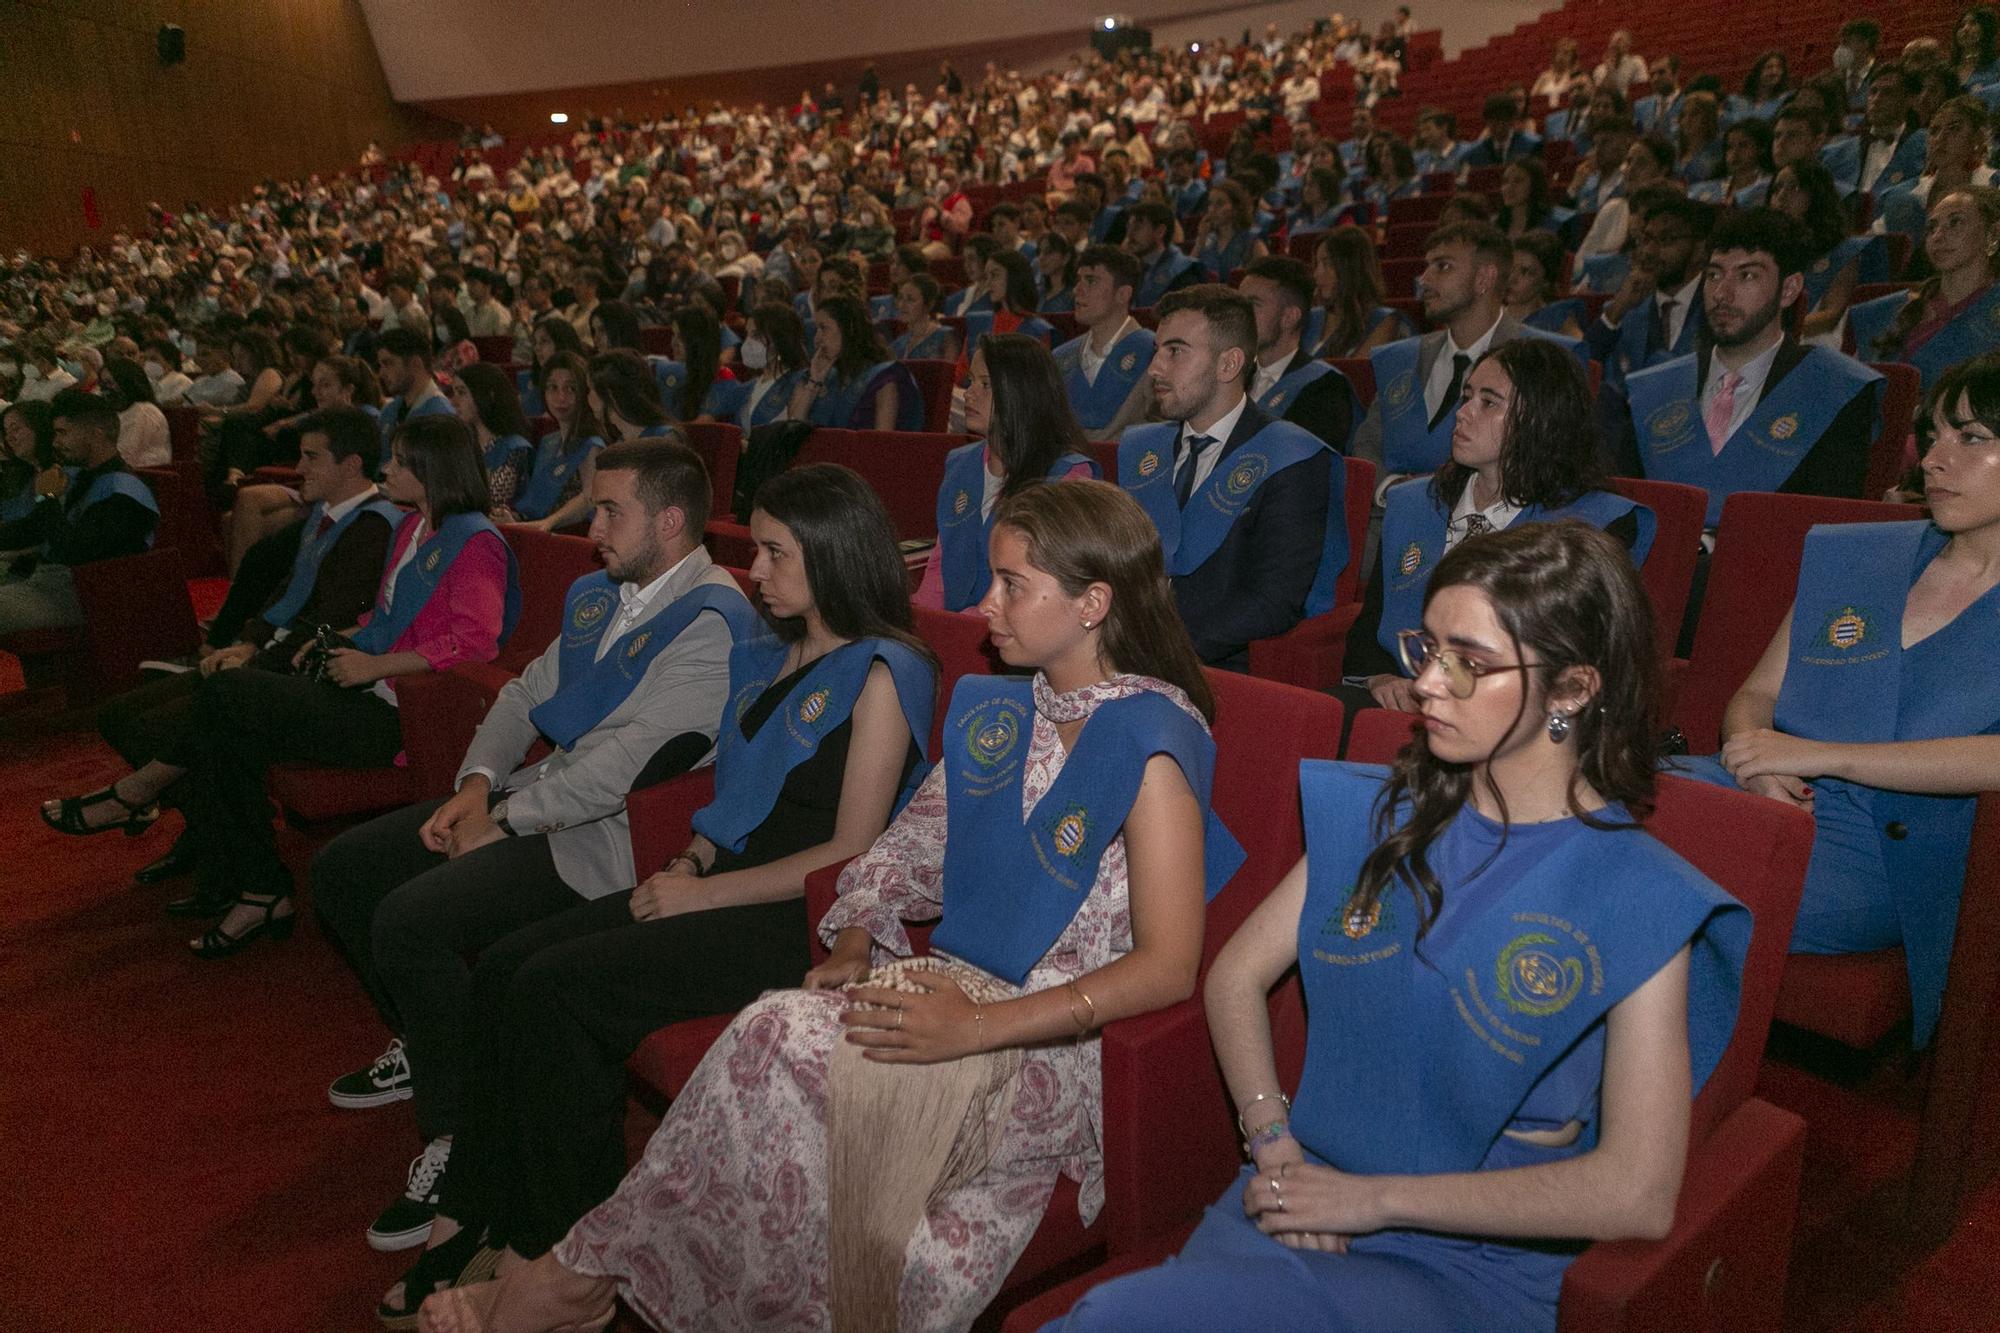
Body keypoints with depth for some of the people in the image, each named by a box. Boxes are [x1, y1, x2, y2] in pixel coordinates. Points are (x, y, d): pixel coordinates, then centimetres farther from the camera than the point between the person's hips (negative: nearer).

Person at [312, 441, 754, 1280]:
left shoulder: (711, 621, -18)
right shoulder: (599, 595, 14)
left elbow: (628, 760, -24)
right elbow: (528, 692, 18)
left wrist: (506, 822, -15)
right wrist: (477, 784, 1)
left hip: (609, 836, -10)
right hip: (539, 794, 10)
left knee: (411, 919, -26)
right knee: (342, 870, 9)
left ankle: (458, 1141, -8)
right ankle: (423, 1044, 28)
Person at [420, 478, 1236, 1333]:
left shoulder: (1153, 743, -15)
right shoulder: (994, 712, 9)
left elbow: (1167, 968, -19)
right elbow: (910, 845, 15)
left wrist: (975, 1029, -23)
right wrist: (853, 948, -5)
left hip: (1057, 1036, -6)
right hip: (953, 979, 6)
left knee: (784, 1054, -25)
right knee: (777, 1032, -22)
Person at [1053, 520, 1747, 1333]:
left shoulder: (1640, 904, -9)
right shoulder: (1381, 815, 6)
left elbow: (1638, 1195, -16)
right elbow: (1236, 975, 9)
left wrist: (1376, 1197, -14)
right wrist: (1273, 1139, -7)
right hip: (1299, 1201, 5)